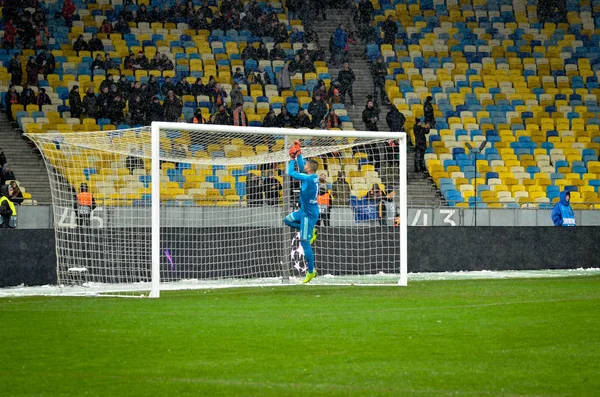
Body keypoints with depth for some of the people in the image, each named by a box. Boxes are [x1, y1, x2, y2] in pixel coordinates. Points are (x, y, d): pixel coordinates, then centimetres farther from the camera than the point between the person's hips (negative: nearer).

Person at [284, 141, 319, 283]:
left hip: (309, 214, -9)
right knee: (287, 220, 24)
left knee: (305, 243, -4)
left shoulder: (307, 178, -24)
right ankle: (311, 232, 18)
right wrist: (298, 155, 16)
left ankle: (311, 271, 2)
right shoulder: (313, 176, 1)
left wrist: (292, 159, -2)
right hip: (305, 211, 9)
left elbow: (291, 172, -15)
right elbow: (301, 167, 19)